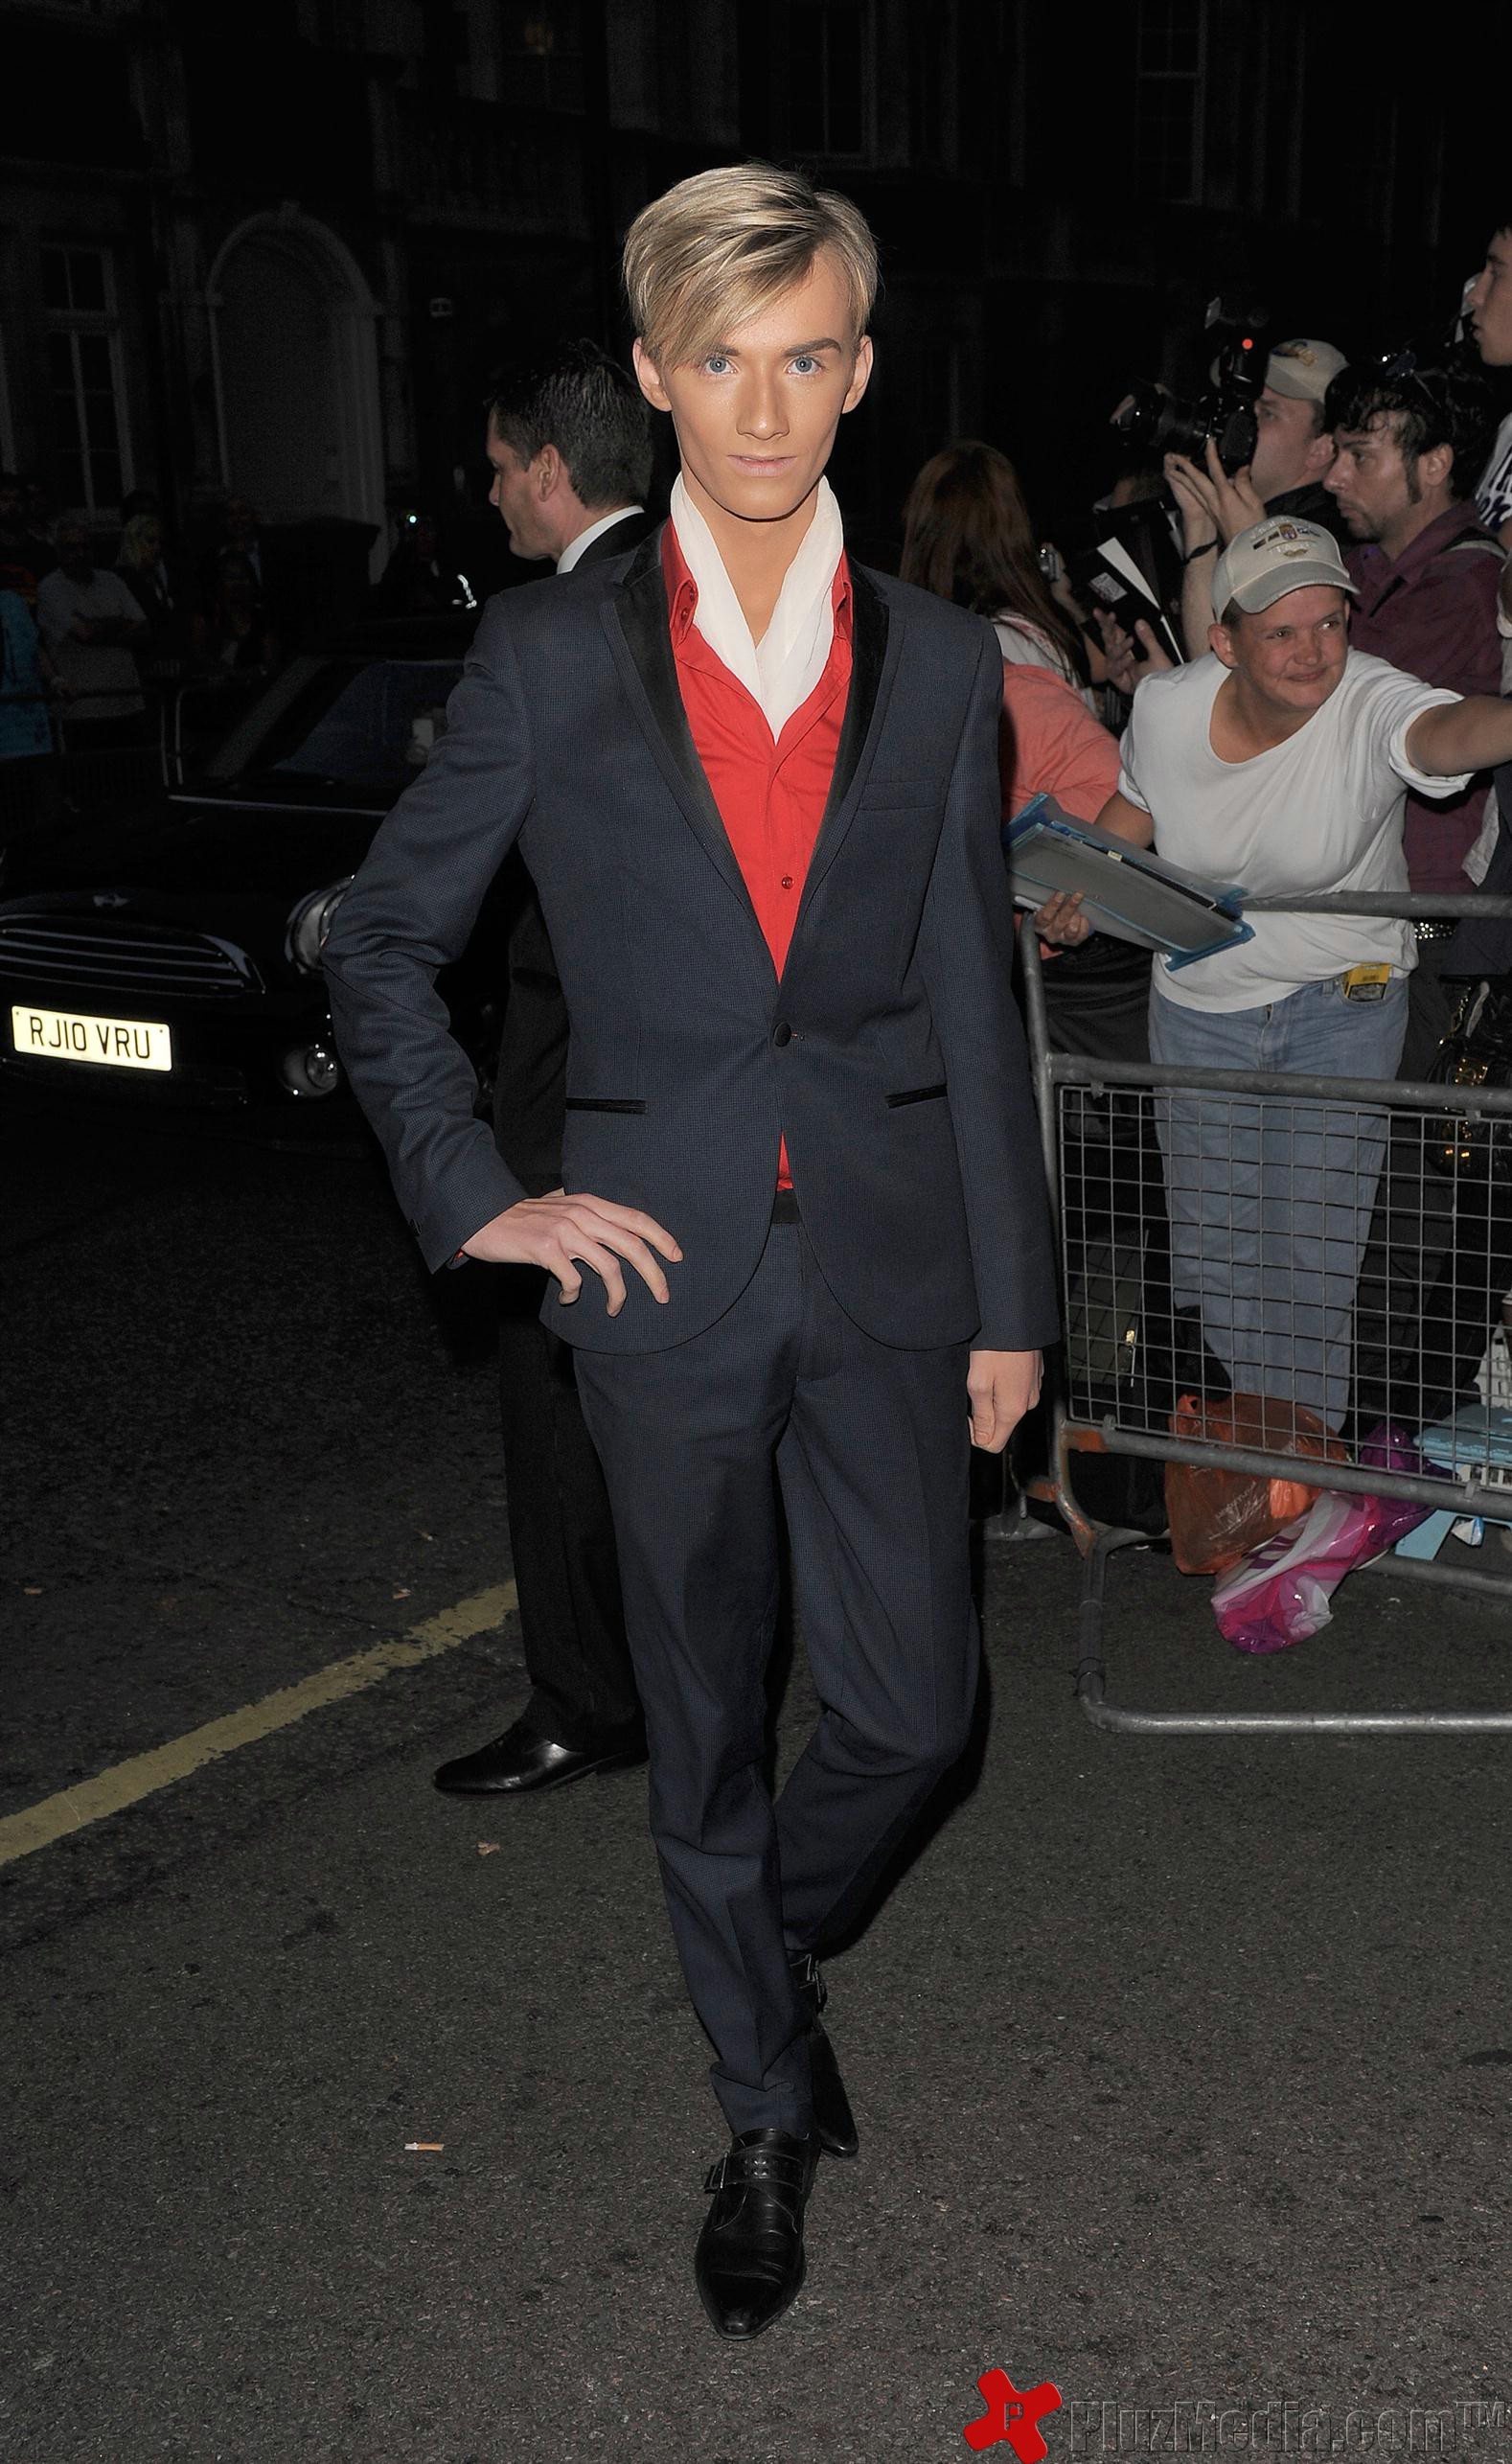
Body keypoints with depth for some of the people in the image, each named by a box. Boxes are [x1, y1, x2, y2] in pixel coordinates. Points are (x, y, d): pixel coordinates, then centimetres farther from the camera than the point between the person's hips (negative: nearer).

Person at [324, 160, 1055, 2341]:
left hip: (886, 1267, 2)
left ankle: (764, 1935, 42)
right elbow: (381, 943, 5)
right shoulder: (552, 654, -1)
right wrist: (474, 1193, -6)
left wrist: (1010, 1300, 6)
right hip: (664, 1270, -1)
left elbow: (974, 1000, 6)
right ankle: (768, 2112, 34)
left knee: (913, 1709, 8)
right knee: (706, 1731, 11)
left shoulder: (943, 666, 4)